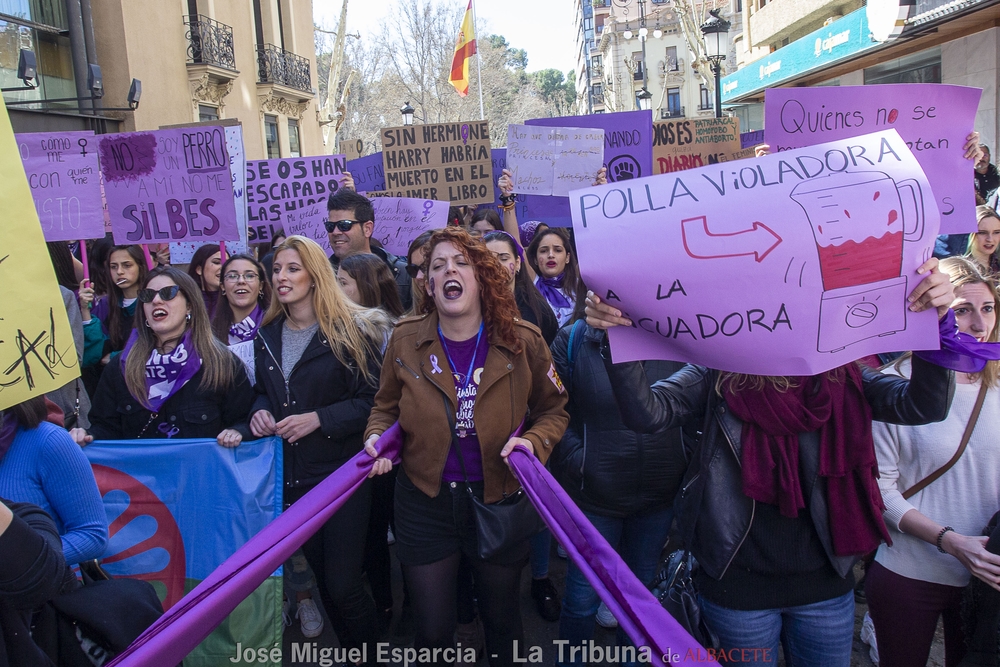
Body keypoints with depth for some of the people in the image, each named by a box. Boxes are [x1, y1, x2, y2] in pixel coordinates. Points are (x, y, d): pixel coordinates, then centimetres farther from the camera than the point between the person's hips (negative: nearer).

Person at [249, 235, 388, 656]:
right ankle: (344, 647, 37)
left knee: (343, 585, -5)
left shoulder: (351, 330, -10)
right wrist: (259, 411, -2)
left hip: (342, 472, -6)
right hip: (291, 475, 6)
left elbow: (373, 398, -12)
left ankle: (365, 653, 19)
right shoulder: (267, 335, 9)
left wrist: (319, 419, -21)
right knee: (323, 576, 17)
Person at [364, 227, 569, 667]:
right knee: (432, 630, 12)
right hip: (425, 502, 1)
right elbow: (386, 406, 10)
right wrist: (378, 435, -10)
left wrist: (534, 441, -18)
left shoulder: (523, 342, -9)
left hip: (499, 500, 0)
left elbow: (553, 410, 1)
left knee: (501, 619, 21)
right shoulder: (404, 341, -5)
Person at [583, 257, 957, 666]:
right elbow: (646, 412, -22)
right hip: (739, 586, -2)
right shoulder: (716, 375, -9)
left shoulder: (839, 376, -4)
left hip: (825, 585, 2)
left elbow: (923, 405, -15)